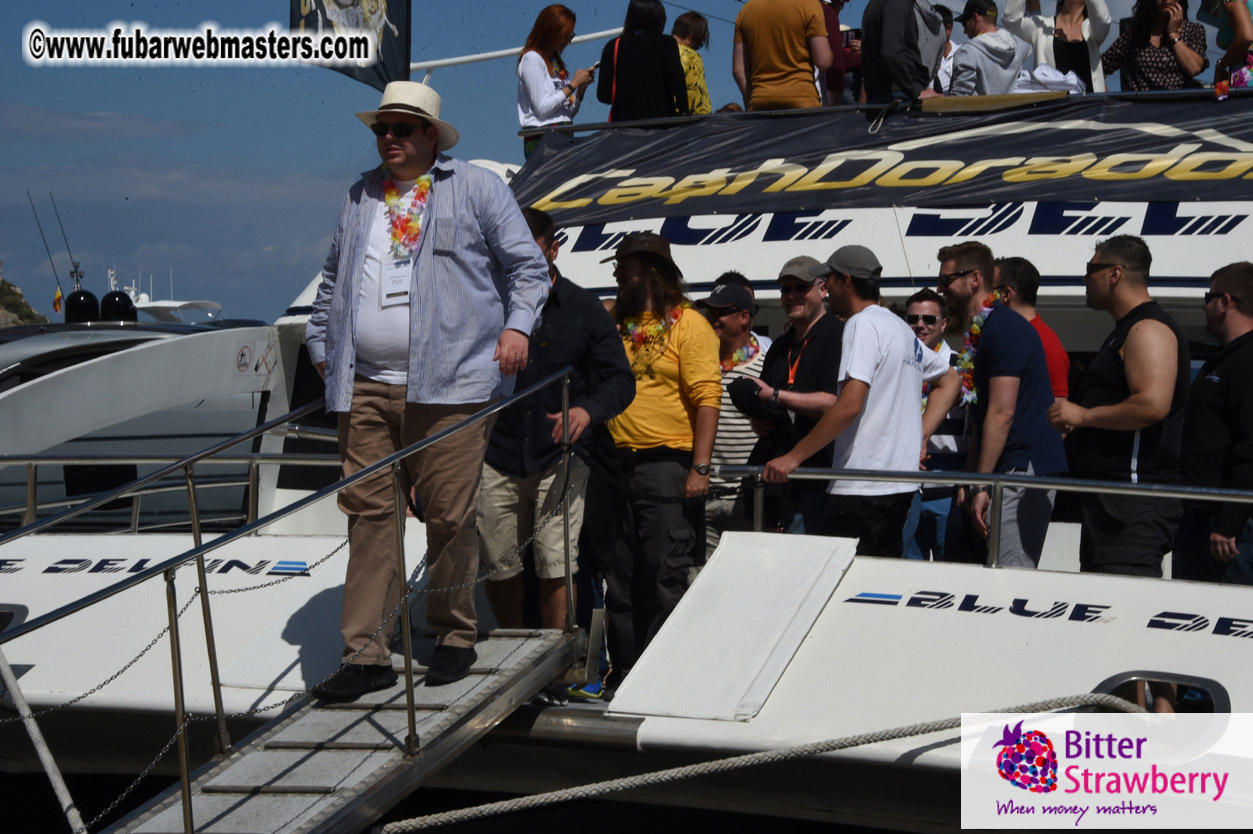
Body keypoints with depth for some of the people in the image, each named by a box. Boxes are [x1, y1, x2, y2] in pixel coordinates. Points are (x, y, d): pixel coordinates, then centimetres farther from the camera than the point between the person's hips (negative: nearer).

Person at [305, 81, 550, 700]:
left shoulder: (477, 188, 8)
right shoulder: (359, 197, 22)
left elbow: (527, 264, 8)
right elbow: (332, 281, 31)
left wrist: (516, 324, -5)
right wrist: (321, 346, 23)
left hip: (447, 384, -4)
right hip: (365, 386, 4)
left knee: (449, 515, -1)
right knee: (367, 513, 0)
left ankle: (455, 636, 16)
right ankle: (367, 655, 2)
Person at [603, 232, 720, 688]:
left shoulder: (688, 323, -3)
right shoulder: (613, 322, 16)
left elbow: (707, 398, -9)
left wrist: (700, 468, -17)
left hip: (667, 466, -6)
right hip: (617, 466, 6)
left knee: (666, 578, -5)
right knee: (621, 582, 10)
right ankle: (624, 673, 19)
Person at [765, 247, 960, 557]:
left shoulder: (863, 324, -10)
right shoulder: (903, 328, 19)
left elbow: (849, 406, -20)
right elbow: (949, 382, 29)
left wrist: (793, 457, -17)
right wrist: (920, 435, 18)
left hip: (862, 487, -10)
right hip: (900, 482, 10)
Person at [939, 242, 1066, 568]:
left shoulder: (1004, 328, -13)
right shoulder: (980, 331, 18)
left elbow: (1002, 413, -19)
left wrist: (981, 485, -19)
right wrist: (969, 478, 16)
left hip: (1023, 470, -10)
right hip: (1007, 470, 10)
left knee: (1012, 576, -14)